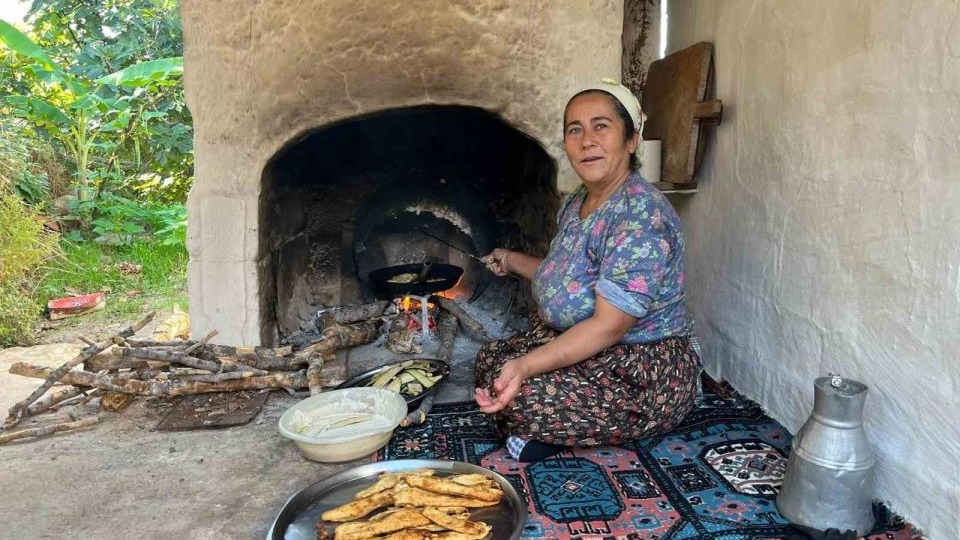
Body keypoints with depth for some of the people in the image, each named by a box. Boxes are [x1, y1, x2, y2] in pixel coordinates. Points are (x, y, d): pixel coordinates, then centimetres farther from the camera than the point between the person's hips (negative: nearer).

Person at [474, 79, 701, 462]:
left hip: (646, 375, -9)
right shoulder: (577, 203, 5)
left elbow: (608, 326, -29)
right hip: (580, 344, 9)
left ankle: (551, 437, 1)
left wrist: (525, 366, -37)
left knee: (515, 393, -26)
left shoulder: (641, 216, -24)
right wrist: (514, 262, 24)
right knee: (489, 361, -2)